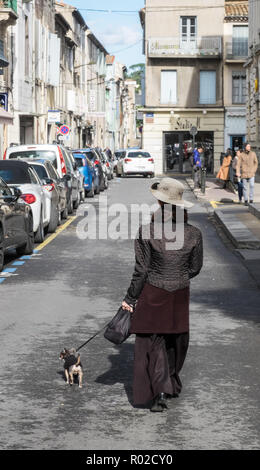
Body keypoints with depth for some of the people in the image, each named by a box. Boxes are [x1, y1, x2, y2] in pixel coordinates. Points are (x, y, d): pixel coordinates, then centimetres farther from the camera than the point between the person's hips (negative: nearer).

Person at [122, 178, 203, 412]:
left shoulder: (146, 231, -15)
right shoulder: (193, 234, -7)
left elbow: (141, 270, -12)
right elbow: (195, 268, 2)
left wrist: (130, 298, -2)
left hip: (153, 294, -3)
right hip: (180, 295, 3)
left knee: (153, 342, 6)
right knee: (176, 340, 20)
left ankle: (160, 391, -6)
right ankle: (173, 384, 36)